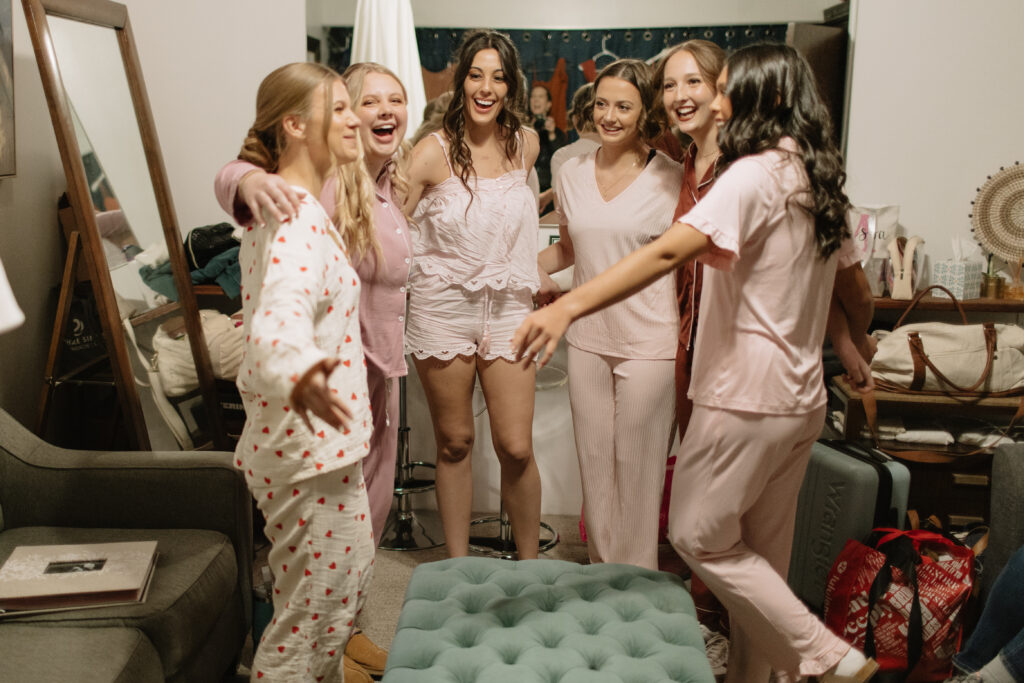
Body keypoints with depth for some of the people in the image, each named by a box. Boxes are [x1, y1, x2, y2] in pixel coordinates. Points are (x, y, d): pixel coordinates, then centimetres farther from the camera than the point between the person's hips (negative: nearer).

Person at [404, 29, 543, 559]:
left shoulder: (525, 144, 4)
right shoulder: (434, 152, -9)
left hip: (507, 307, 3)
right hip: (444, 309, -2)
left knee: (516, 449, -1)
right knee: (454, 444, 10)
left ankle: (530, 565, 20)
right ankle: (457, 567, 26)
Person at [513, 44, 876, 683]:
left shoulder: (756, 174, -17)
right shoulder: (820, 179, 10)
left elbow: (667, 251, -32)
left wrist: (568, 306, -40)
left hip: (747, 396, -9)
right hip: (803, 398, 9)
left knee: (698, 534, 5)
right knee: (763, 553, 17)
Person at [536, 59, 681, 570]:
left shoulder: (670, 178, -6)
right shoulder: (573, 172, 7)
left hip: (649, 342, -4)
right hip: (588, 339, 4)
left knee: (638, 468, 4)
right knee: (593, 461, 12)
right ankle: (600, 571, 30)